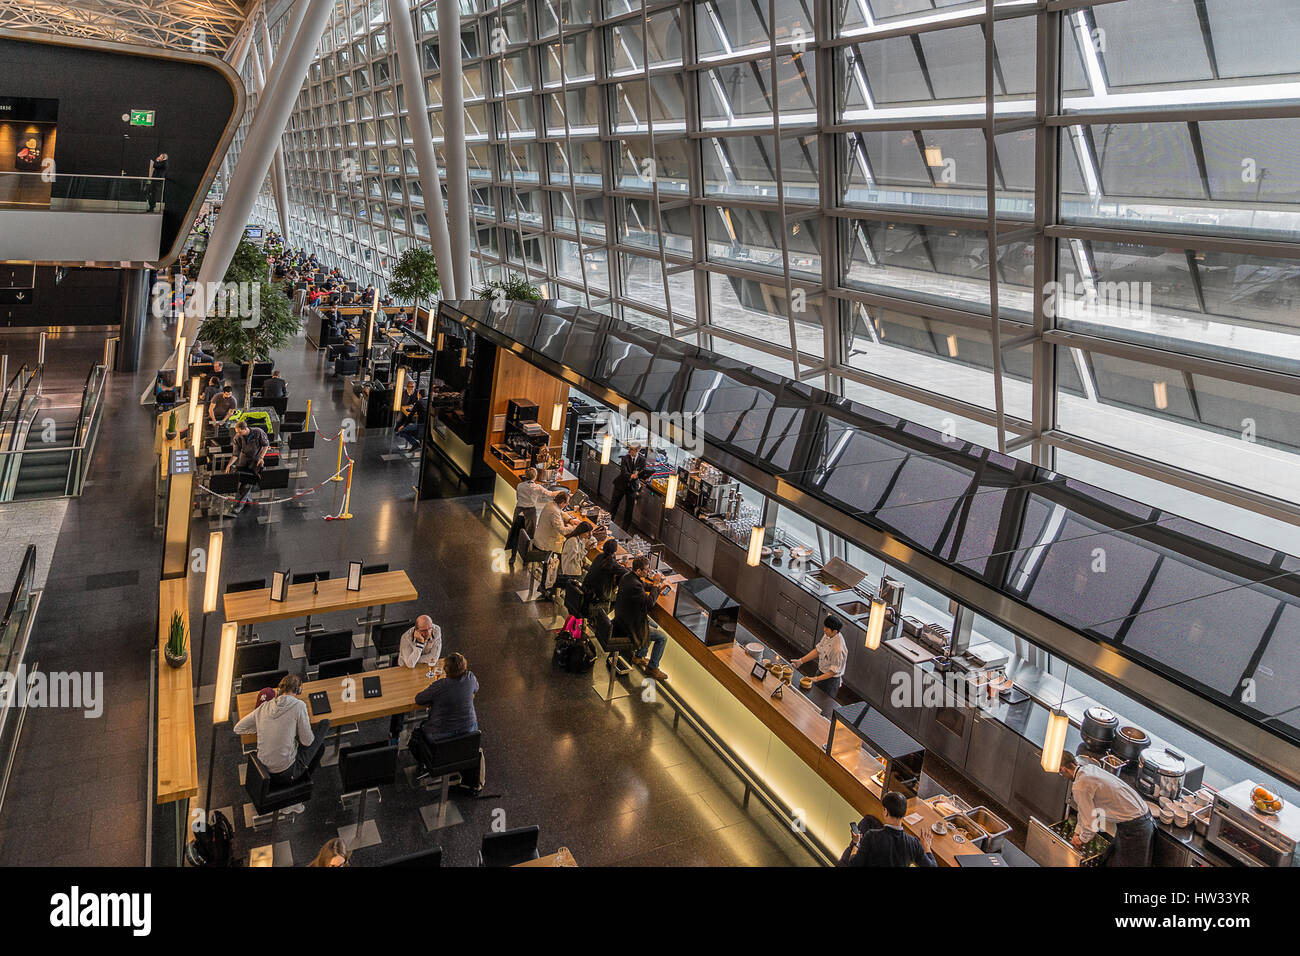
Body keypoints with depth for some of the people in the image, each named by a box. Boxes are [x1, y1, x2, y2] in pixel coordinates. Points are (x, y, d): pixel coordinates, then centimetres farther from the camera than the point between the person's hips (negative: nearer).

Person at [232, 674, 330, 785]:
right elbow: (307, 741, -10)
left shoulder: (264, 707, 2)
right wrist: (307, 722, 10)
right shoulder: (298, 705, -15)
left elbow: (238, 728, 11)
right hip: (287, 773, -7)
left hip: (265, 770, 7)